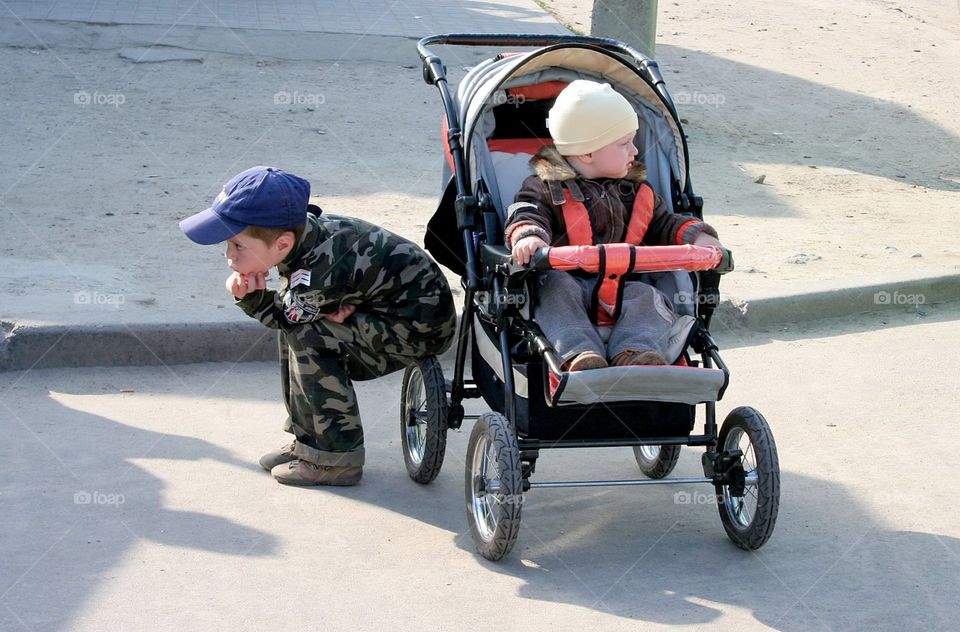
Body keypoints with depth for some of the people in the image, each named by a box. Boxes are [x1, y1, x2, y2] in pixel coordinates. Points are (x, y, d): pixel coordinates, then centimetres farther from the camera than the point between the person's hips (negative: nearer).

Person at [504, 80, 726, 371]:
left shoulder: (636, 192, 19)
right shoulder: (545, 188, 4)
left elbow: (664, 224, 21)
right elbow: (526, 215, -10)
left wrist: (696, 236, 0)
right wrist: (528, 236, -36)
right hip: (566, 278, -4)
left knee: (645, 296, -23)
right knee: (556, 288, -34)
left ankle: (635, 353, -46)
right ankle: (579, 354, -52)